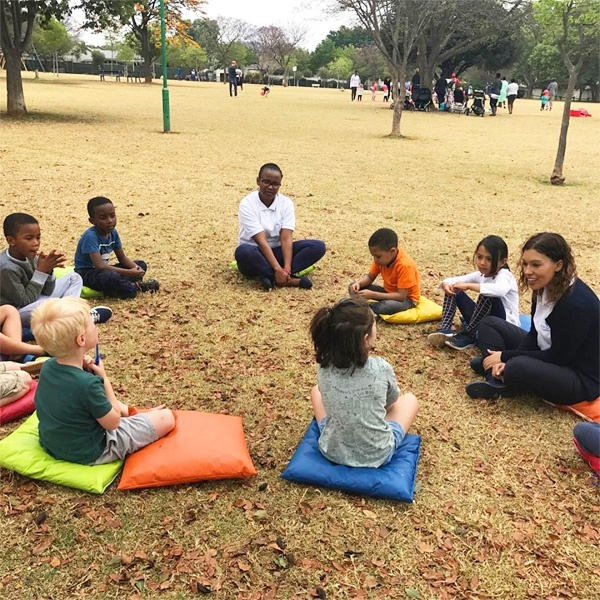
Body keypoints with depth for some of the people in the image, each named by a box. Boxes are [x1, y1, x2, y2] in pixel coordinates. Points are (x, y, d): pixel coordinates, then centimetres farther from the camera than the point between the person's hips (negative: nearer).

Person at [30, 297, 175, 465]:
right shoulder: (88, 384, -34)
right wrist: (103, 378, -14)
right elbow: (113, 422, -18)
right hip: (89, 453, -8)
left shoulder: (48, 367, -11)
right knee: (166, 418, -2)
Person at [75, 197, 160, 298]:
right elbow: (100, 266, -32)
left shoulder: (113, 232, -2)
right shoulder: (90, 236, -25)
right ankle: (134, 287, -12)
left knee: (141, 265, 4)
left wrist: (136, 268, -16)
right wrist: (129, 273, -32)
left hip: (103, 270, 8)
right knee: (112, 277, -40)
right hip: (86, 274, -8)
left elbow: (122, 257, 7)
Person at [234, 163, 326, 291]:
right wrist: (278, 269, -33)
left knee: (318, 246, -18)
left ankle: (271, 277, -30)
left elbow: (286, 238, -14)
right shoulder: (247, 204, -14)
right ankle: (290, 278, -36)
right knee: (243, 251, -40)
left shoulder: (286, 203, -3)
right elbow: (261, 241, -23)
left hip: (277, 252, 4)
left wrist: (286, 269, -29)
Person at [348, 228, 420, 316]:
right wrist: (358, 283, -22)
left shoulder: (404, 265, -30)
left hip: (406, 298, -7)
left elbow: (401, 296, -31)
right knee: (353, 287, -5)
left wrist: (372, 295, -35)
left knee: (388, 305, -42)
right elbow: (370, 277, 2)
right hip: (388, 292, 7)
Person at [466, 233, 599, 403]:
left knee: (518, 368, -37)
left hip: (580, 378, -9)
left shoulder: (577, 303, -31)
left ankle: (503, 378, -2)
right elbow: (535, 335, 3)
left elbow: (558, 356, -24)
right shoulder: (543, 287, -6)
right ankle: (496, 382, -8)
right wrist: (507, 360, -13)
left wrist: (506, 356, -18)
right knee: (490, 323, 8)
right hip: (547, 358, 9)